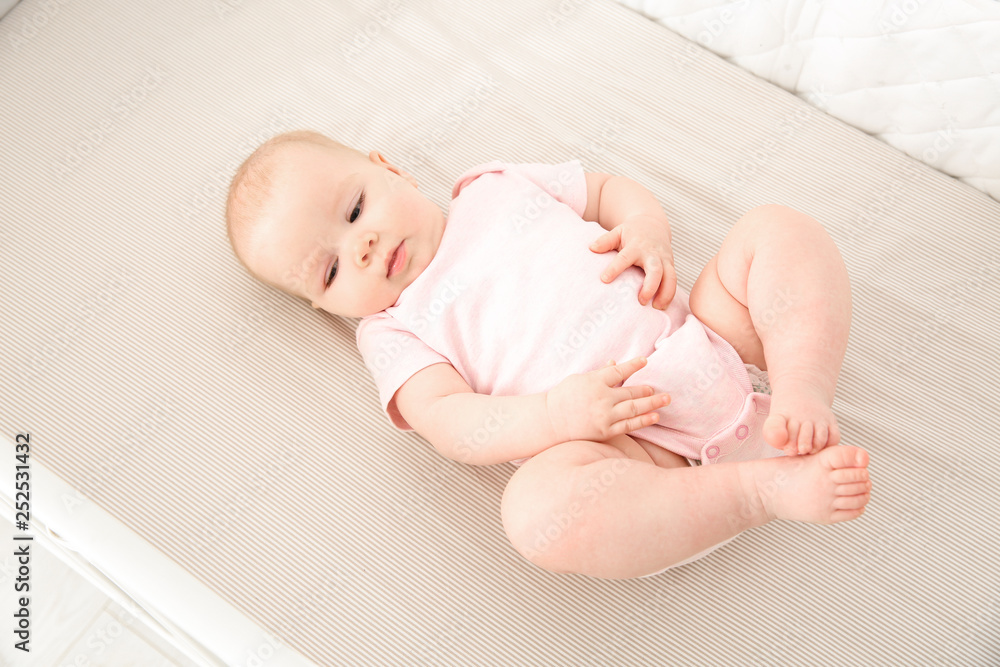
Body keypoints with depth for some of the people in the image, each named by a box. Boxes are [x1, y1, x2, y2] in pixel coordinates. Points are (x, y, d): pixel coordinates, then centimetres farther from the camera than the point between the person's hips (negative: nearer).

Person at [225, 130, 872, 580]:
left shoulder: (498, 186, 19)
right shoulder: (393, 332, 9)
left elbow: (613, 188, 24)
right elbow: (450, 424, -7)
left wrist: (646, 230, 0)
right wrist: (554, 415, -24)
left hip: (709, 331, 5)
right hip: (626, 438, -4)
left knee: (779, 228, -7)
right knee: (538, 507, -35)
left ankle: (801, 394, -23)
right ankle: (770, 486, -25)